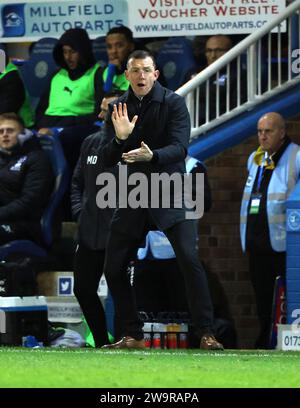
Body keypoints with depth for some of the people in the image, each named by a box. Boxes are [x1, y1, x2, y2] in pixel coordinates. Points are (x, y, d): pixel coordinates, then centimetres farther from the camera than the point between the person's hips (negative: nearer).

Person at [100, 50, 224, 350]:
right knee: (114, 267, 3)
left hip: (170, 193, -4)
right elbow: (107, 160, 0)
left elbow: (179, 148, -19)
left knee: (188, 259, -20)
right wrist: (120, 138, -21)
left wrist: (151, 155, -38)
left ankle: (205, 334, -15)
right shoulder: (119, 109, 4)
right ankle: (132, 336, 17)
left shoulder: (173, 103, -8)